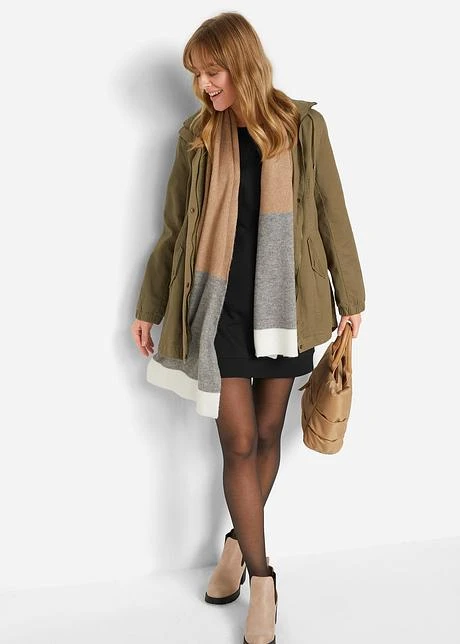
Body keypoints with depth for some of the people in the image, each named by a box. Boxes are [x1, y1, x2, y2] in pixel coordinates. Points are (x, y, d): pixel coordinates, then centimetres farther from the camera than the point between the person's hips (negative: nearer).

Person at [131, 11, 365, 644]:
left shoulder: (302, 125, -1)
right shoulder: (198, 135, 1)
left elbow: (331, 214, 4)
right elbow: (175, 229, 7)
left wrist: (350, 296, 6)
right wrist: (149, 306, 11)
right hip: (221, 302, 0)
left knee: (268, 433, 10)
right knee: (239, 441, -2)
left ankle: (239, 541, 33)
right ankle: (262, 577, 13)